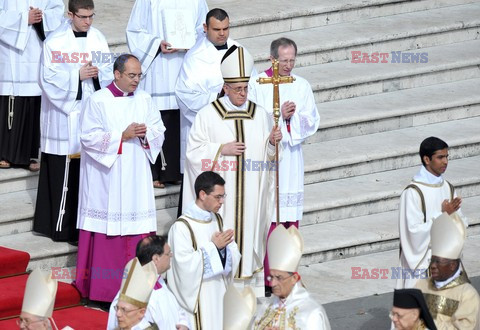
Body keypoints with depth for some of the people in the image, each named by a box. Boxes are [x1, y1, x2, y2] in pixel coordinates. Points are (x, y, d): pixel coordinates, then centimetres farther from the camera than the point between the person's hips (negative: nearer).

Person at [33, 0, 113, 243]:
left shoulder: (98, 39, 8)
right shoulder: (55, 41, -5)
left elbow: (109, 73, 8)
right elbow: (48, 78, -9)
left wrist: (98, 73, -14)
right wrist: (78, 75, -18)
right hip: (64, 113, -4)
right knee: (64, 170, -4)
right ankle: (62, 226, 1)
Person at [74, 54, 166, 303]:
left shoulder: (144, 100, 10)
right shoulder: (98, 101, -4)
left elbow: (159, 132, 11)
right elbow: (89, 137, -10)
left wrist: (146, 133, -11)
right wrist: (123, 136, -15)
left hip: (137, 177, 4)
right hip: (106, 177, -4)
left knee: (139, 228, 0)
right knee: (108, 227, -4)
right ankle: (104, 287, 2)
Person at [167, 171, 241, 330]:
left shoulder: (217, 220, 8)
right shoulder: (182, 227, -15)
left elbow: (234, 256, 9)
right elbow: (185, 264, -22)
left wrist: (224, 246, -13)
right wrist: (213, 246, -17)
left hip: (218, 293, 7)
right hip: (196, 298, -7)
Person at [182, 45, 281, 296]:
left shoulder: (259, 115, 9)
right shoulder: (207, 115, -2)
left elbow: (267, 154, 13)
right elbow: (194, 152, -4)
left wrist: (271, 142, -8)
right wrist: (222, 149, -15)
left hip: (251, 194, 3)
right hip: (220, 196, -3)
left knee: (249, 232, 5)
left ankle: (249, 283, 11)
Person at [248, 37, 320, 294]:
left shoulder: (301, 86, 10)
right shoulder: (257, 84, -2)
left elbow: (312, 123, 7)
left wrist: (293, 116, -11)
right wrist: (279, 116, -17)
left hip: (291, 158, 4)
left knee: (291, 217, 5)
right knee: (266, 217, -8)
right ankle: (266, 276, -5)